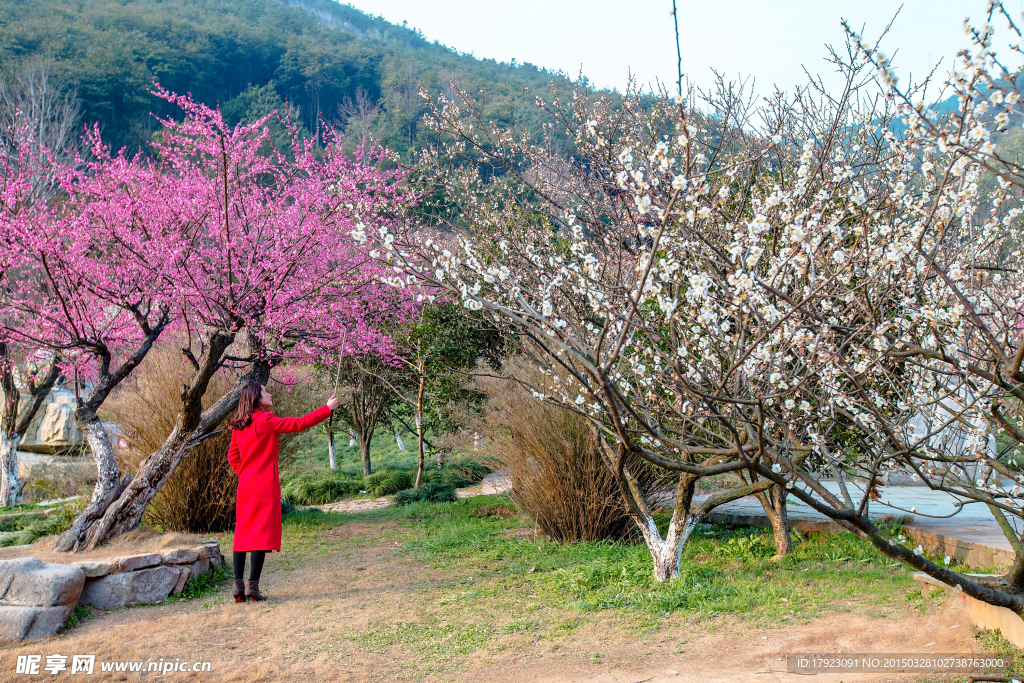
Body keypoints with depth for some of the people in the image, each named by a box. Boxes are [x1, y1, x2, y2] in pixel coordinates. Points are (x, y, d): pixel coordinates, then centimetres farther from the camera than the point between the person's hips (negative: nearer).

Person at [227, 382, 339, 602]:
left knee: (242, 534, 8)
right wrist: (328, 408, -1)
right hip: (265, 486, -7)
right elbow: (298, 424, -8)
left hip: (245, 486, 7)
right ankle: (252, 587, -5)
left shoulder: (238, 426, 11)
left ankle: (238, 586, 8)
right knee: (262, 533, -4)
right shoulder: (265, 420, -10)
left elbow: (232, 456, 16)